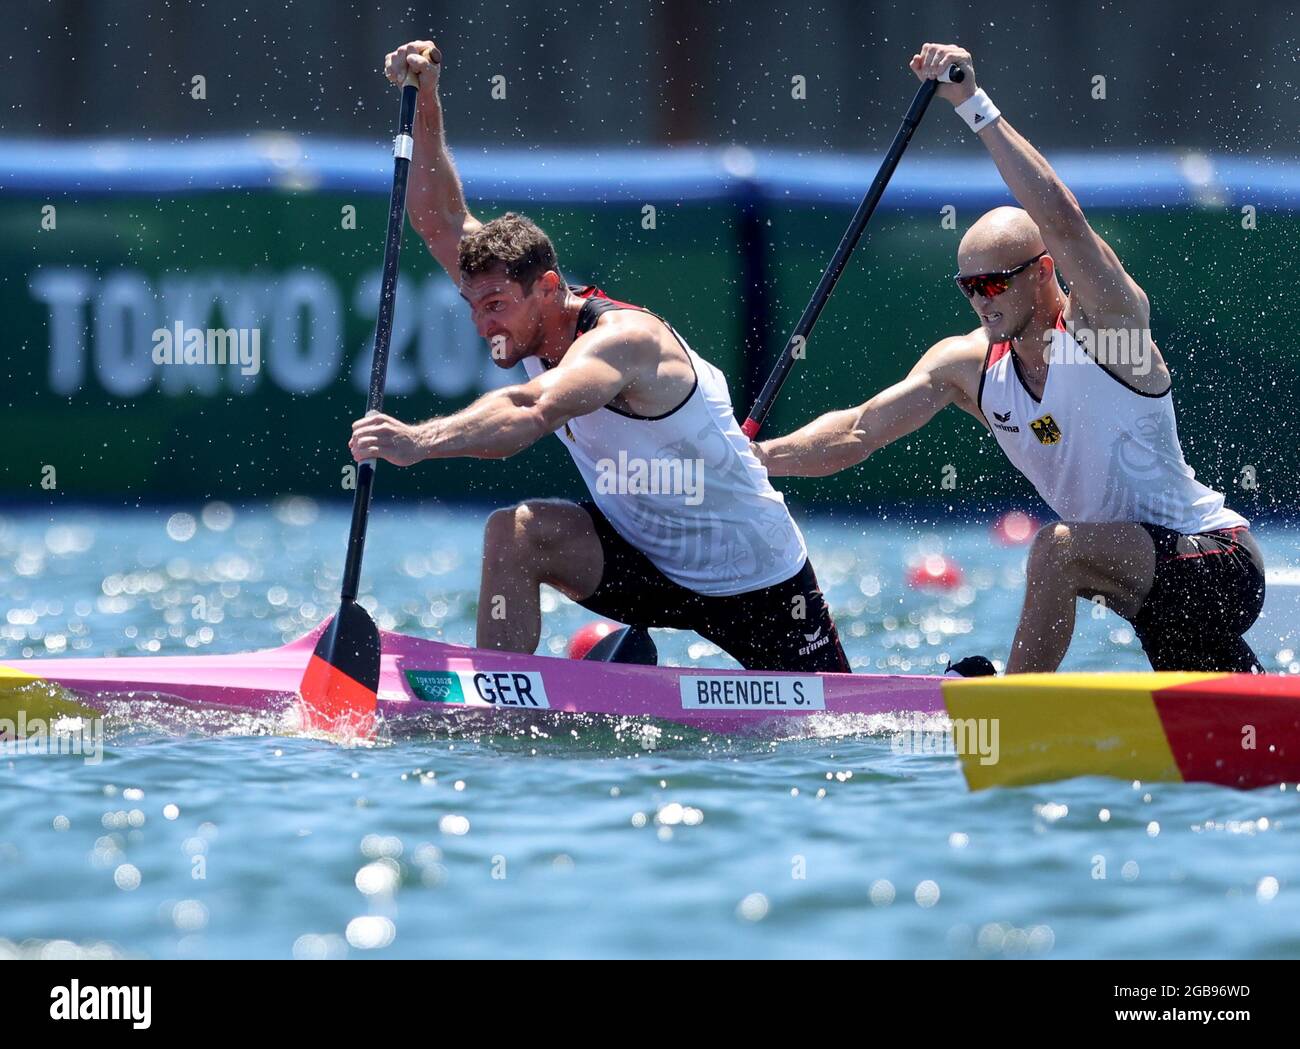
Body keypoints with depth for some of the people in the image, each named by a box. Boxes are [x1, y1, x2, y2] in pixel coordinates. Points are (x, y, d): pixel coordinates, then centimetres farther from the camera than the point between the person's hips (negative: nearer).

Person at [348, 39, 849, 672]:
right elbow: (439, 221, -5)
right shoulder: (535, 321, -5)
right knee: (514, 534, -18)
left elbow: (531, 413, -50)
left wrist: (422, 442, -63)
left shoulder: (621, 338, -30)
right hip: (646, 559, 6)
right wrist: (427, 103, -17)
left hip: (757, 578, -6)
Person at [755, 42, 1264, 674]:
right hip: (1158, 593, 9)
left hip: (1219, 561, -9)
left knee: (1058, 549, -31)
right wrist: (759, 457, -19)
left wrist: (974, 106, -38)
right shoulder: (970, 366, 1)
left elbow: (1062, 222, -35)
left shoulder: (1107, 316, -18)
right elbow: (858, 431, -3)